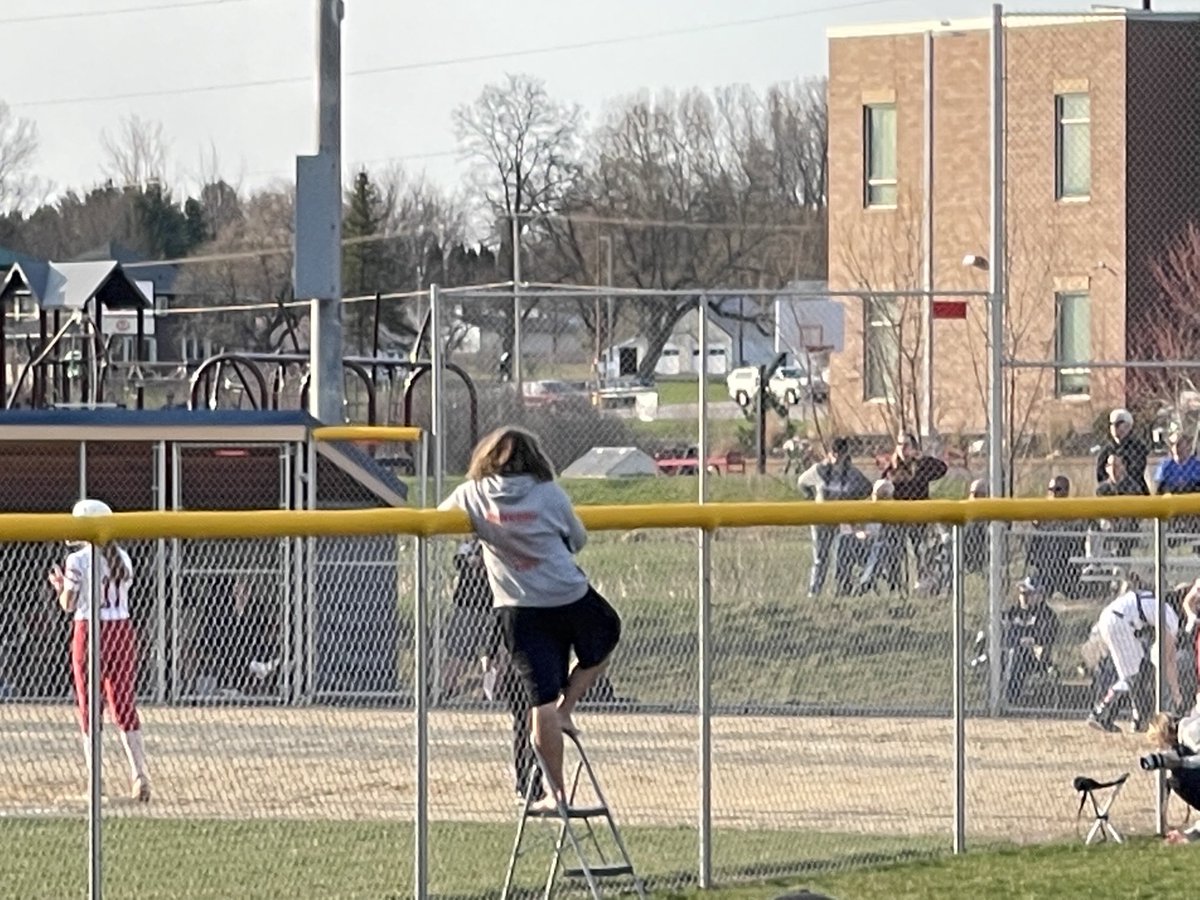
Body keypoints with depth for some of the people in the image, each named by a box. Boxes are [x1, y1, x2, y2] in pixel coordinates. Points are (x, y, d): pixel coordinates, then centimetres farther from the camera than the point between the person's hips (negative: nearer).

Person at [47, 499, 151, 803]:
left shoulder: (78, 561, -8)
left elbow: (69, 605, -8)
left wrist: (60, 586, 14)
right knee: (125, 707, 7)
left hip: (89, 633, -4)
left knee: (89, 708, 4)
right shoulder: (121, 558, 7)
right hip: (122, 630, 4)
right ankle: (139, 773, -8)